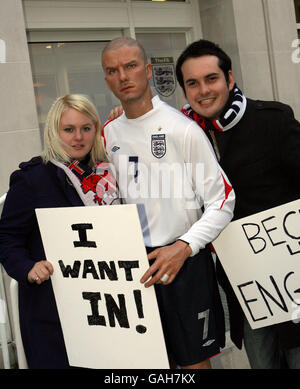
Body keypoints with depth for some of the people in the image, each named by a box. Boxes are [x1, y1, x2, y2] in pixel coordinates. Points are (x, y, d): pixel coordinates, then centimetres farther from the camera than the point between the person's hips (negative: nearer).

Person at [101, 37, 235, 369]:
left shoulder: (182, 128, -10)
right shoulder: (108, 134, 7)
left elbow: (222, 200, -10)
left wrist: (183, 247, -19)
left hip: (183, 259, -4)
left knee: (194, 361, 6)